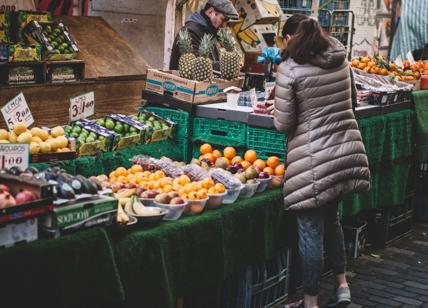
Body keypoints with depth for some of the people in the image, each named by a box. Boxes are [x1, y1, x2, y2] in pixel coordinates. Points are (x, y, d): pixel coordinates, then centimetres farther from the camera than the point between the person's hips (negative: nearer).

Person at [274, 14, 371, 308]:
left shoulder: (289, 69, -11)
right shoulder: (341, 58, 6)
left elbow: (283, 124, -9)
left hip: (313, 160, -6)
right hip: (347, 150, 6)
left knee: (311, 231, 5)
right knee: (331, 218, 25)